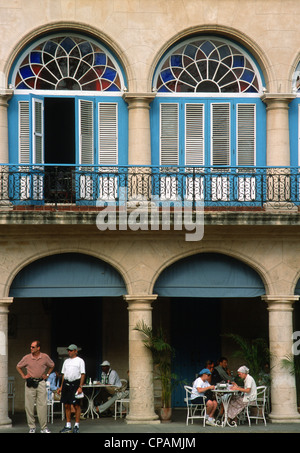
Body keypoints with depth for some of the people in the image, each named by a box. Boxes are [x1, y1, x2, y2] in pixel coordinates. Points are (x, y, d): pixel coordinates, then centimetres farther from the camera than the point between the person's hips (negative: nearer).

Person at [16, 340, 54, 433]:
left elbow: (52, 365, 21)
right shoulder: (27, 358, 1)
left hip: (41, 382, 0)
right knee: (29, 405, -1)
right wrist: (23, 376, 6)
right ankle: (32, 427, 7)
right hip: (30, 383, 0)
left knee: (42, 405, -4)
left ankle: (44, 427, 1)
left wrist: (47, 375, 12)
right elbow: (18, 367, 16)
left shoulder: (45, 357, 2)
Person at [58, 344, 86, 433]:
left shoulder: (80, 361, 0)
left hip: (75, 383, -6)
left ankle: (76, 426, 2)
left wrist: (80, 387, -14)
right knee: (67, 405, 6)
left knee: (76, 405, -3)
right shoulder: (66, 361, 17)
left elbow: (83, 374, -6)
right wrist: (61, 386, 14)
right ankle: (68, 426, 12)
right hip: (66, 383, 6)